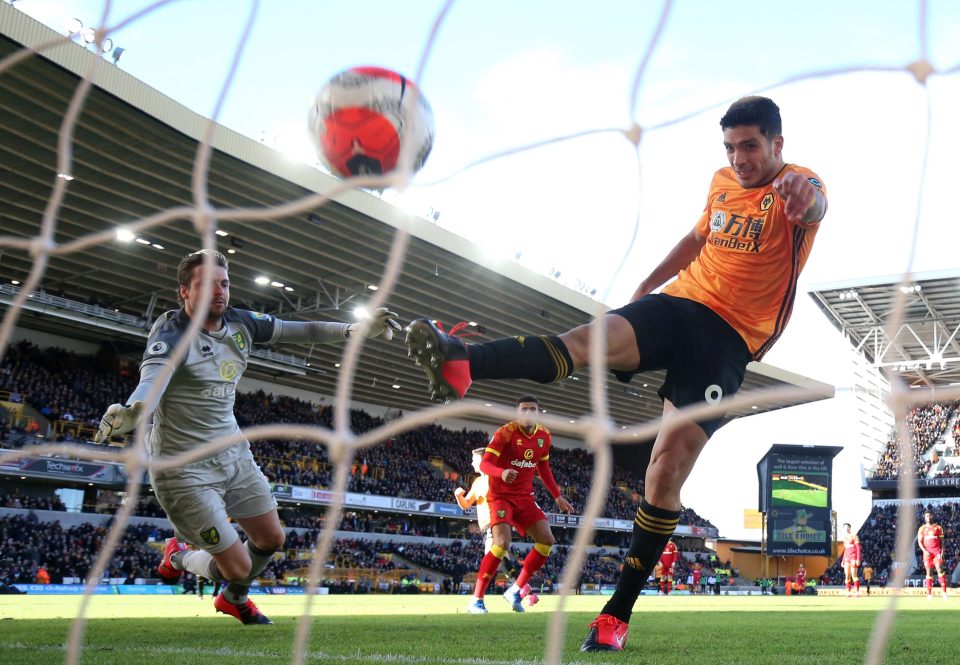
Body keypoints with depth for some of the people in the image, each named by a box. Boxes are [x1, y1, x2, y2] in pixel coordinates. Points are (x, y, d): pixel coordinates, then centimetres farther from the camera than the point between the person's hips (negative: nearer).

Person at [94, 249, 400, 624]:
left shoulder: (240, 323, -1)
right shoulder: (172, 333, -21)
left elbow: (302, 331, 7)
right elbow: (152, 378, -40)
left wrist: (357, 329, -3)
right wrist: (132, 413, -62)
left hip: (233, 453, 7)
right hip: (184, 467, -7)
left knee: (271, 540, 17)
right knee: (239, 568, -4)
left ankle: (234, 599, 48)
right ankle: (178, 558, 30)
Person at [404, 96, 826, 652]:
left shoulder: (797, 186, -4)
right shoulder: (722, 183, 14)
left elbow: (815, 205, -30)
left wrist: (804, 198, -54)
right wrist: (649, 283, 26)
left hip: (730, 339, -4)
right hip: (680, 301, 4)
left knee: (670, 464, -13)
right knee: (590, 338, -27)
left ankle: (619, 613, -4)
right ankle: (462, 364, -54)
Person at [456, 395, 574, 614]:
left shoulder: (544, 436, 5)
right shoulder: (505, 433, -15)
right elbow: (484, 464, -22)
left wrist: (557, 496, 18)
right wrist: (502, 472, -42)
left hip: (524, 497, 7)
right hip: (501, 496, -7)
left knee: (547, 540, -2)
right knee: (503, 543, -22)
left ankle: (515, 590, 9)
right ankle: (476, 600, -12)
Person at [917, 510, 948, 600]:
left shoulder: (938, 527, 10)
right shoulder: (922, 529, 10)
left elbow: (941, 541, 10)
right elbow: (919, 542, 6)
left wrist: (942, 551, -3)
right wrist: (925, 551, -10)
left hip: (937, 551, -1)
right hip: (927, 552, 1)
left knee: (940, 569, -16)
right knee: (929, 572, 0)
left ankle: (944, 591, -17)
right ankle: (929, 594, 0)